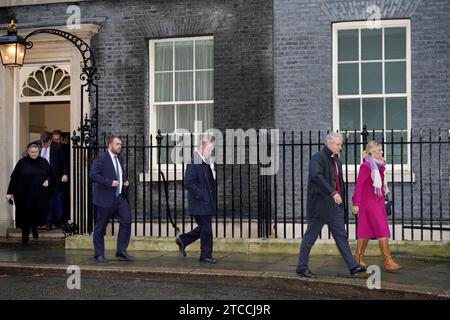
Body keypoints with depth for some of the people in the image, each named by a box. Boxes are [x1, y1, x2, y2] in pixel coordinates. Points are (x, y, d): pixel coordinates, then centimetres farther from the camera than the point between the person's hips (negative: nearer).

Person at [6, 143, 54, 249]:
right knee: (25, 219, 3)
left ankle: (34, 227, 26)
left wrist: (48, 181, -9)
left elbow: (51, 176, 13)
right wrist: (10, 192, -2)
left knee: (38, 215, -9)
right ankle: (25, 241, 15)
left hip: (40, 196, 1)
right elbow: (14, 178, 1)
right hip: (25, 196, -1)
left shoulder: (43, 162, 6)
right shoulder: (22, 163, 1)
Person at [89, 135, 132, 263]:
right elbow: (93, 174, -18)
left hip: (120, 197, 7)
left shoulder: (119, 159, 16)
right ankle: (99, 254, 14)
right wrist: (110, 182, -23)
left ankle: (121, 250, 9)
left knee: (126, 221, -2)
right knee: (101, 226, 3)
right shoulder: (101, 158, -8)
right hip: (106, 198, -7)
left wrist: (125, 181, 8)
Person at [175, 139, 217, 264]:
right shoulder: (193, 163, -16)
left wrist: (212, 197, 12)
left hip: (207, 203, 9)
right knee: (206, 229, -2)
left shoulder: (205, 163, 13)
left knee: (204, 228, 16)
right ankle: (206, 255, 9)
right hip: (199, 204, -9)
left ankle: (183, 240, 29)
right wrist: (201, 195, -20)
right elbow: (188, 183, -21)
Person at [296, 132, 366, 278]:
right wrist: (332, 193, -34)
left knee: (341, 236, 7)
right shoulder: (318, 158, -13)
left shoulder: (337, 160, 16)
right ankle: (302, 267, 11)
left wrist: (341, 197, 14)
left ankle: (353, 266, 8)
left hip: (334, 204, 8)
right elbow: (316, 176, -29)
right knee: (311, 236, 1)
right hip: (319, 204, -8)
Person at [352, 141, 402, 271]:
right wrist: (356, 203, -17)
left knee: (366, 231, 12)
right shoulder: (366, 166, -14)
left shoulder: (378, 165, 12)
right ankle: (388, 262, -9)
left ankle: (359, 258, 19)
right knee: (382, 231, -9)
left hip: (378, 202, 8)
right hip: (369, 203, -8)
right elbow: (359, 185, -15)